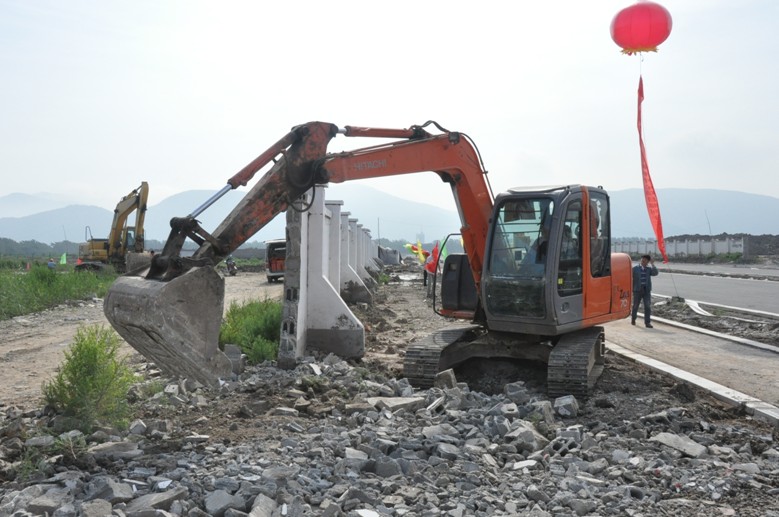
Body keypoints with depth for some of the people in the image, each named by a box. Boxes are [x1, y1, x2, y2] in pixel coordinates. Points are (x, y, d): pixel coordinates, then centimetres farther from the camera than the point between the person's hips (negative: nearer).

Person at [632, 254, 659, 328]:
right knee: (635, 306, 9)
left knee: (648, 306, -5)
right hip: (637, 290, -1)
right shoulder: (635, 268, 2)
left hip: (647, 290, 1)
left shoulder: (649, 269, 8)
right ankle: (633, 319, 28)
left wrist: (652, 264, -14)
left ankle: (647, 322, -1)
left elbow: (655, 273, -10)